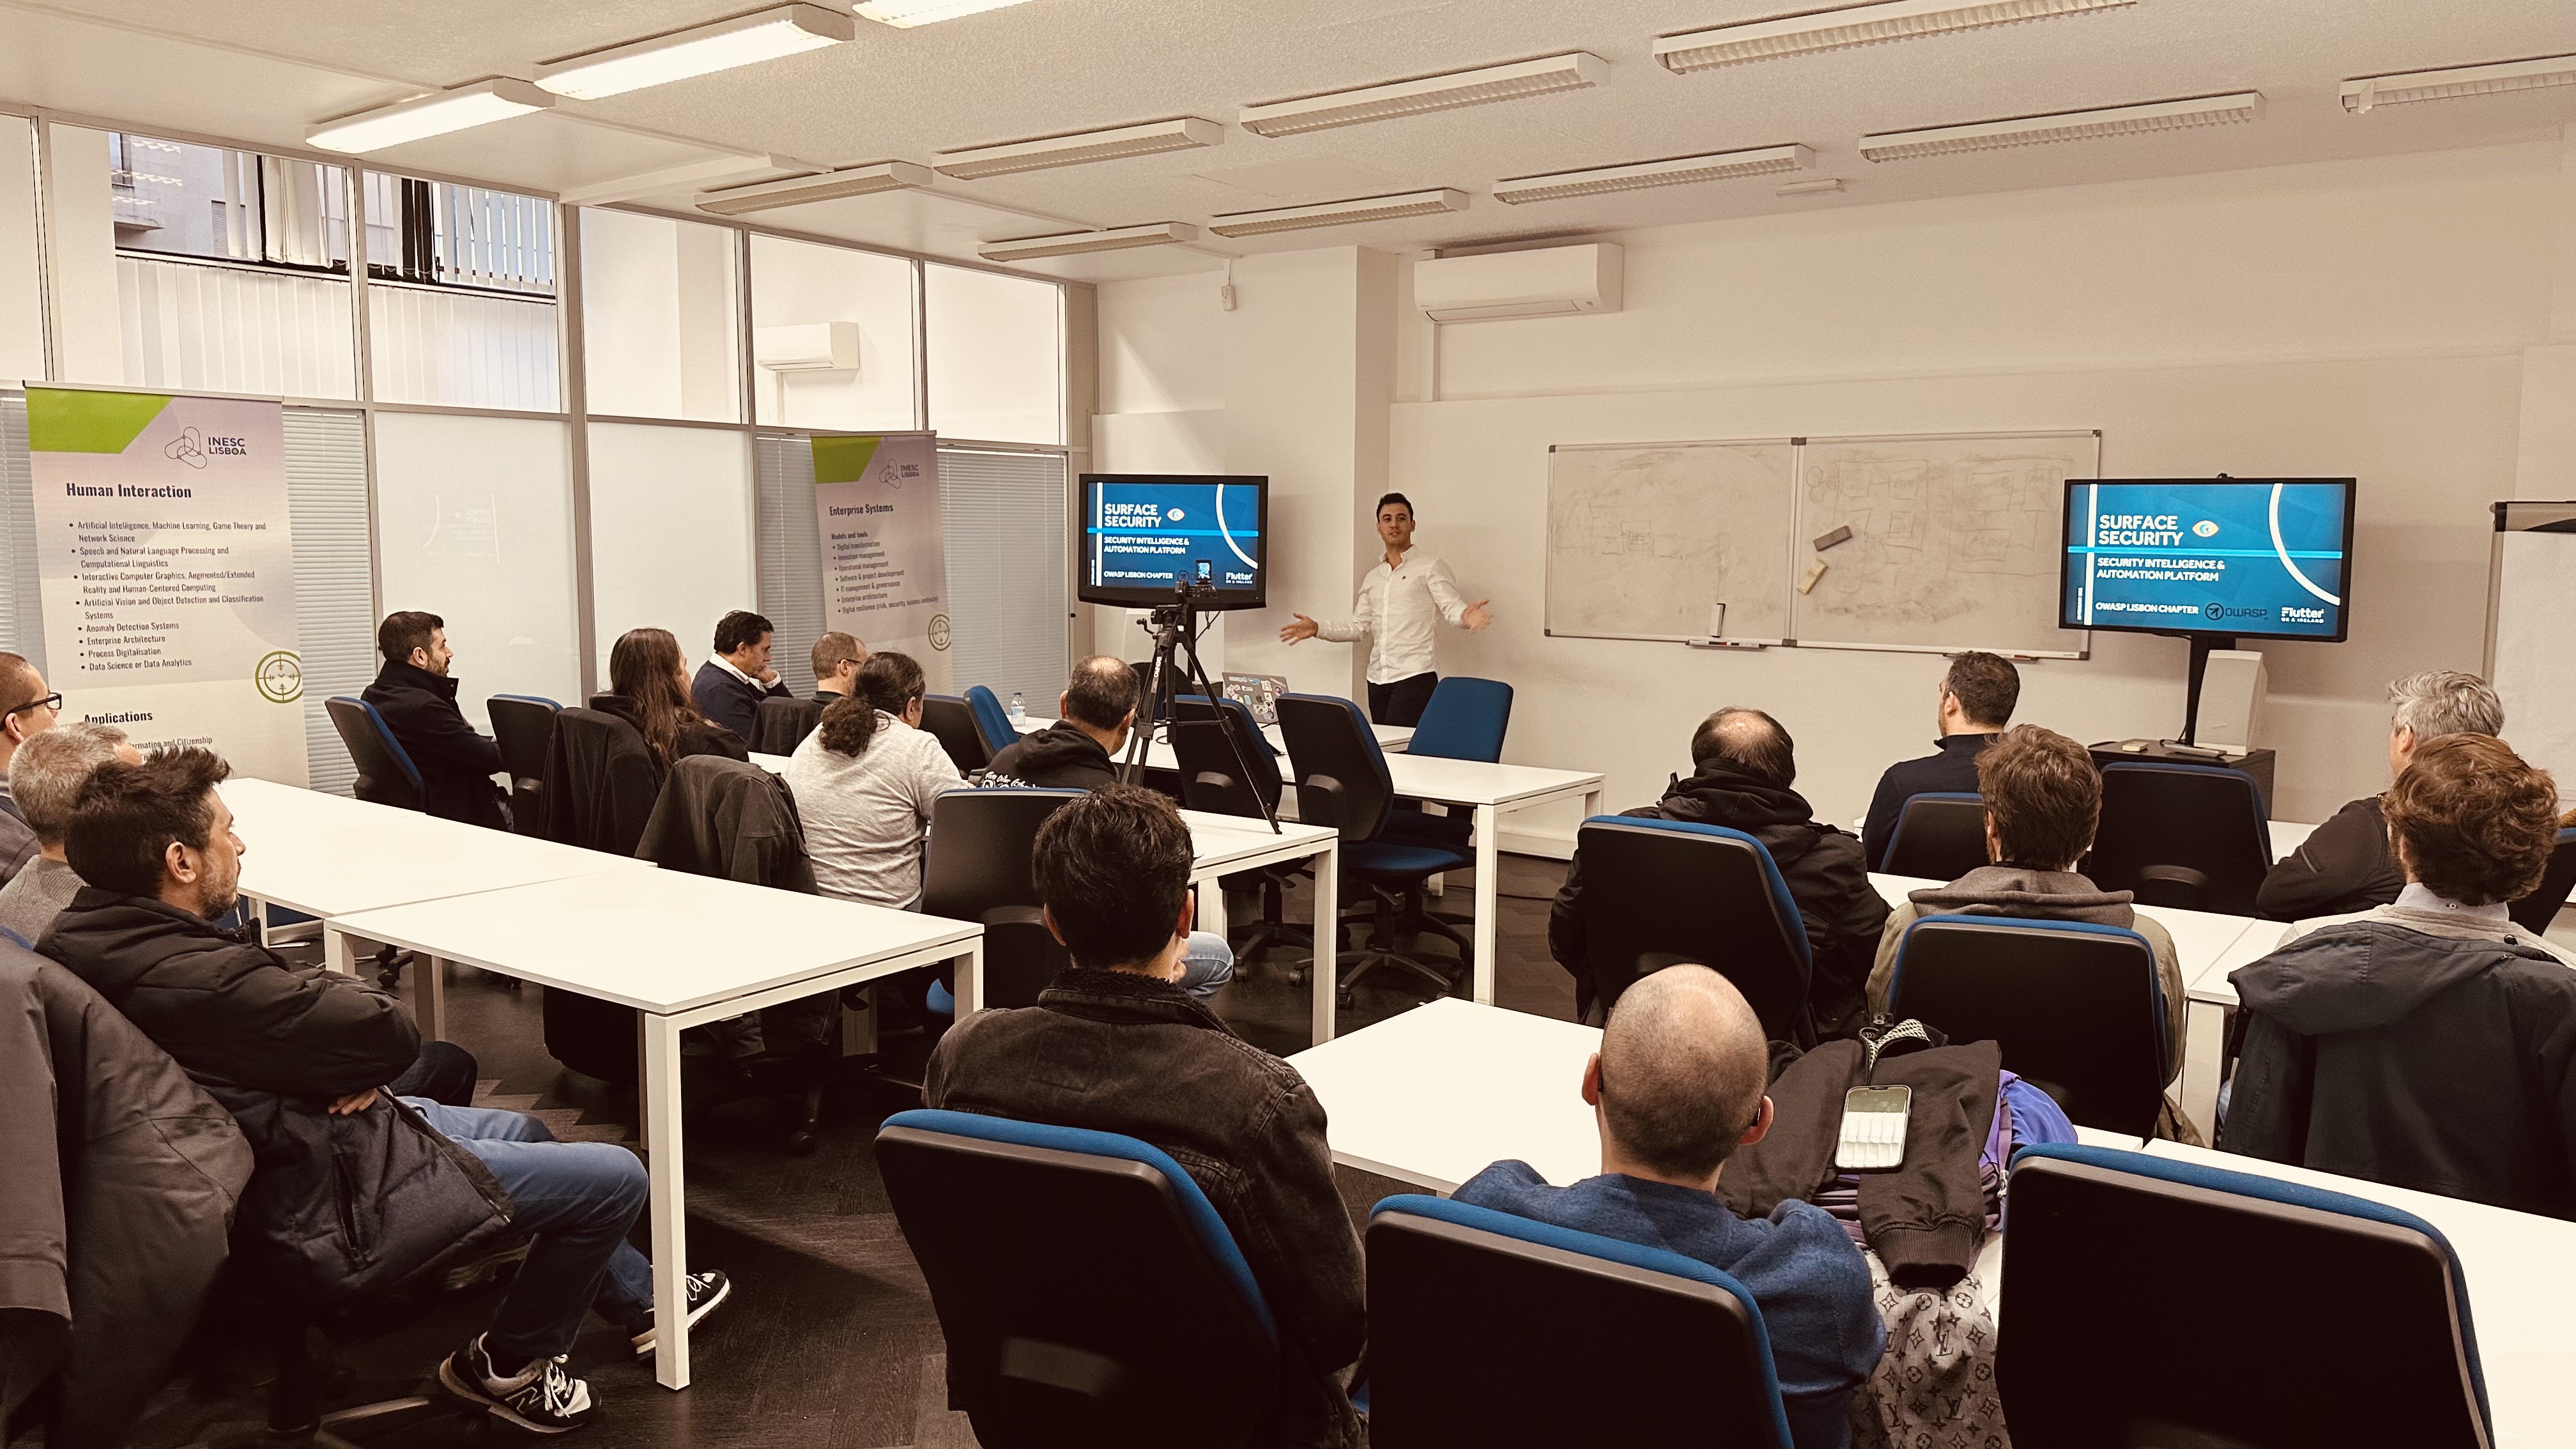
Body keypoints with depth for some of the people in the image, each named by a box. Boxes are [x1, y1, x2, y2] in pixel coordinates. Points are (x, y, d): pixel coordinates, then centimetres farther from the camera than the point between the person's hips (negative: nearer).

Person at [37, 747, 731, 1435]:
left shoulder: (87, 934, -4)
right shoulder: (204, 982, -35)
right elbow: (395, 1032, -25)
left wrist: (353, 1073, -13)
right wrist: (334, 987, -4)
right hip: (330, 1214, -11)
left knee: (523, 1130, 26)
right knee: (617, 1177, -6)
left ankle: (639, 1297, 43)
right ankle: (508, 1363, 18)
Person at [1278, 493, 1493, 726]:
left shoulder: (1430, 567, 2)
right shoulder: (1373, 578, 21)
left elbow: (1452, 606, -9)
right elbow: (1359, 626, 23)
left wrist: (1465, 617, -32)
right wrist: (1318, 629, 14)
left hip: (1416, 675, -6)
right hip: (1378, 679, 6)